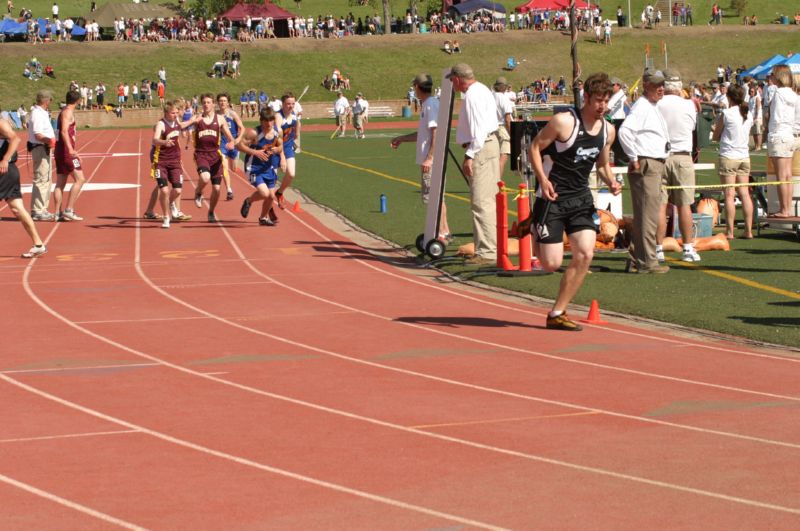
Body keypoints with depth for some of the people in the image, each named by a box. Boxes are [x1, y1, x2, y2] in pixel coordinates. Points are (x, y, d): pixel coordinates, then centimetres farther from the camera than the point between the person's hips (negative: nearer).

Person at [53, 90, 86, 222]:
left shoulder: (65, 111, 18)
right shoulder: (68, 112, -11)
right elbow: (64, 131, -23)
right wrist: (70, 149, -33)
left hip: (61, 150, 10)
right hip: (67, 150, -10)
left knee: (60, 183, 8)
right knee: (80, 179, -10)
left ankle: (58, 213, 7)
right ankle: (69, 210, -15)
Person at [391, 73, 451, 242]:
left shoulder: (431, 104, -15)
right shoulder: (426, 104, 16)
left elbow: (436, 133, -22)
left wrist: (430, 158, -26)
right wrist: (402, 138, 33)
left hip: (431, 160, -10)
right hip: (427, 159, 10)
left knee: (431, 196, -8)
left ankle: (440, 234, -6)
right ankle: (445, 232, 20)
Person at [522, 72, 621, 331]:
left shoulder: (608, 130, 5)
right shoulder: (564, 122, -15)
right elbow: (535, 147, -9)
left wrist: (611, 182, -2)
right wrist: (543, 179, -22)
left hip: (581, 197, 6)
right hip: (553, 196, -6)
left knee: (585, 255, -10)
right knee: (551, 264, -7)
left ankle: (557, 314, 2)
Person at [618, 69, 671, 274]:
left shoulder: (653, 108, 18)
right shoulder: (641, 107, -13)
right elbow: (625, 131, -27)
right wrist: (634, 159, -20)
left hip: (655, 166, 10)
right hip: (645, 166, -10)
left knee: (642, 216, 13)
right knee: (648, 216, -8)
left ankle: (636, 262, 18)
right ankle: (647, 262, -6)